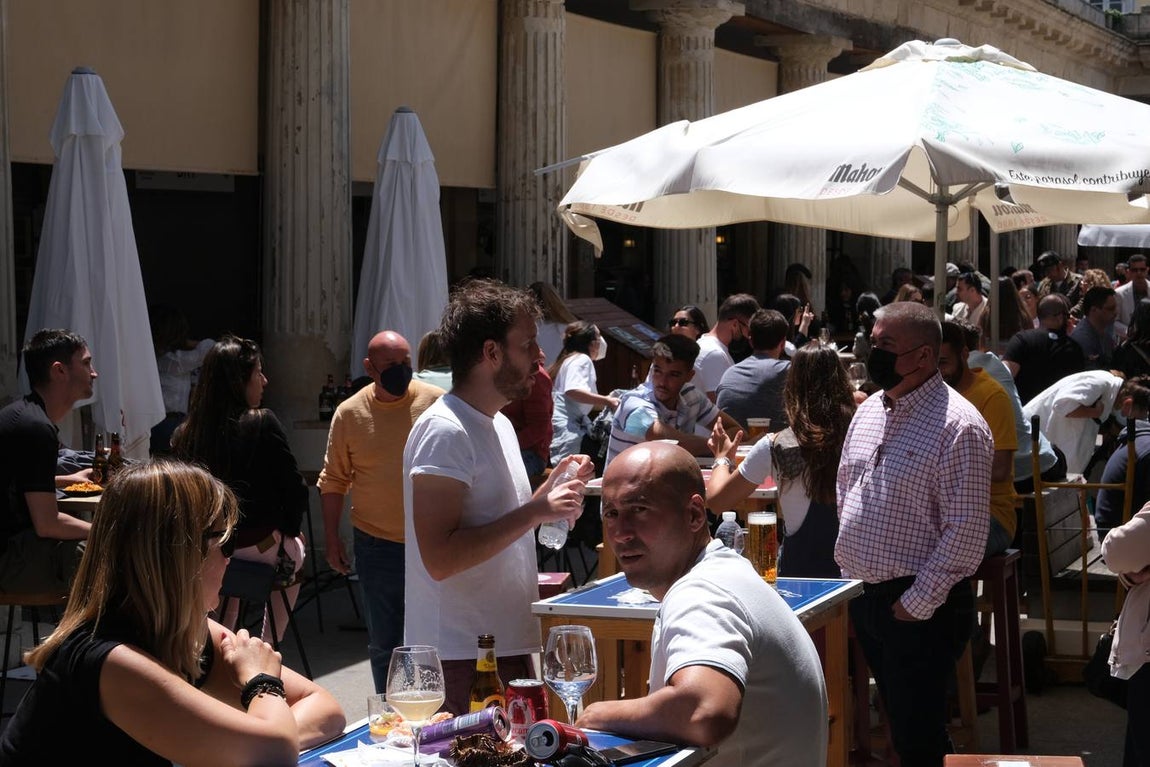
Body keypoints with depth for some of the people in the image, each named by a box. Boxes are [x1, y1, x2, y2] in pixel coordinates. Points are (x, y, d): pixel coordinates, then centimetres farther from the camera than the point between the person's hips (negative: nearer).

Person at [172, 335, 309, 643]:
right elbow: (294, 489, -12)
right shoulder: (262, 423, -16)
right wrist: (290, 530, 7)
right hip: (260, 544, -4)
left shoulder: (187, 433, -3)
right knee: (296, 555, 30)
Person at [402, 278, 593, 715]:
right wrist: (536, 511, -21)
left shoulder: (499, 425, 17)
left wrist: (549, 491, 9)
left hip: (508, 648, 9)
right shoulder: (443, 431, -15)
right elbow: (440, 559, -23)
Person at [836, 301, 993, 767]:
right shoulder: (869, 410, 9)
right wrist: (848, 562, 13)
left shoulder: (958, 426, -16)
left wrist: (917, 604, -17)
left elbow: (966, 531, -18)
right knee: (897, 724, 18)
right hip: (863, 598, 8)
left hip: (920, 611, -8)